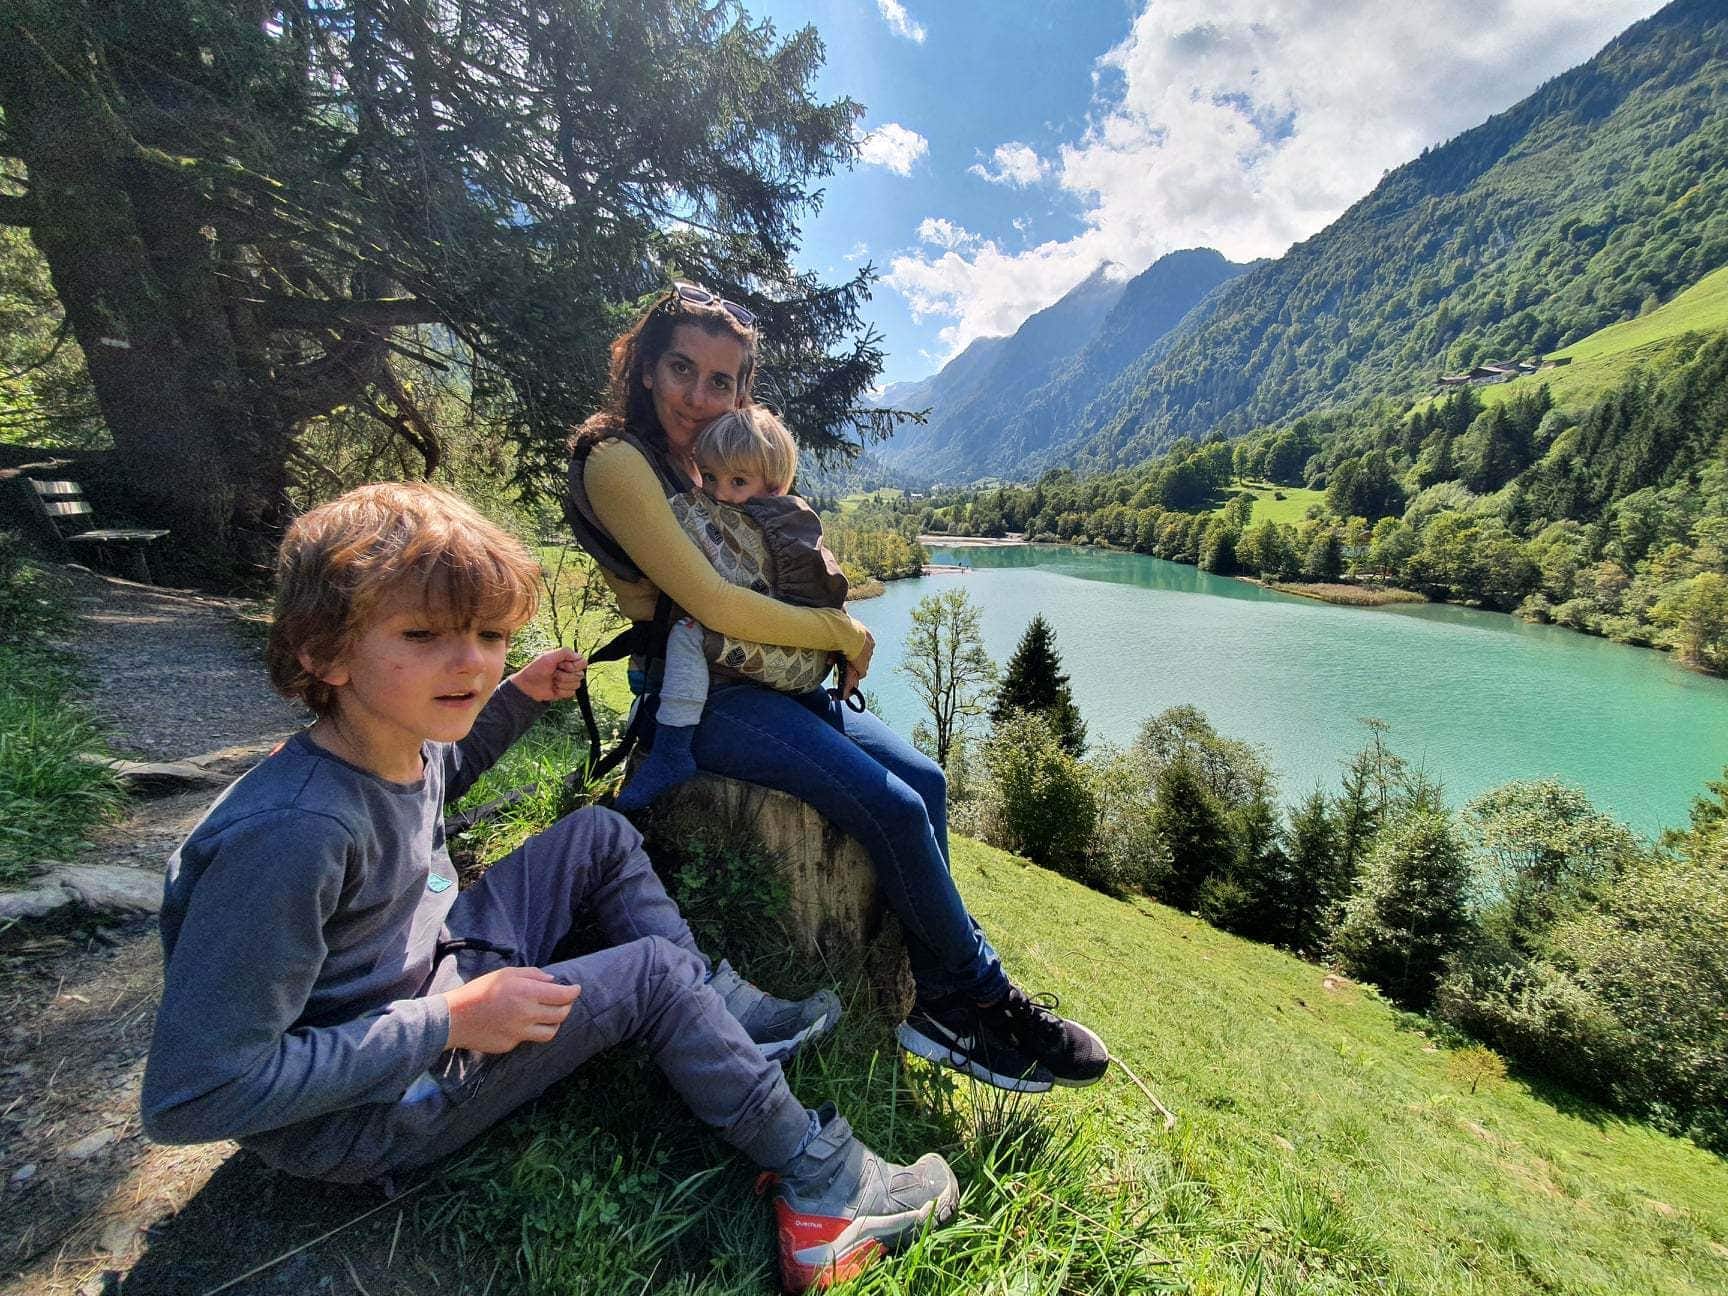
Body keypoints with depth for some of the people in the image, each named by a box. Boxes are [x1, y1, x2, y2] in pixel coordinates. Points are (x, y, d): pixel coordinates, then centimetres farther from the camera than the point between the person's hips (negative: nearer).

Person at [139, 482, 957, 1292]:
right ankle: (818, 1182, 4)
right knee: (654, 972, -15)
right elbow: (188, 1099, -29)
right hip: (353, 1115, -8)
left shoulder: (397, 741, -9)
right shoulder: (290, 833, -35)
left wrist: (517, 698, 4)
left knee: (598, 835, 5)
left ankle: (719, 1007, 7)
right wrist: (449, 1023, -28)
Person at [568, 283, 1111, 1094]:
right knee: (892, 805, -18)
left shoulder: (702, 457, 14)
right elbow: (713, 605, -22)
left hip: (761, 677, 9)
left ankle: (934, 1000, 8)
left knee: (923, 779, 0)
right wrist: (844, 634, -12)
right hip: (695, 693, -9)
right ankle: (980, 1002, 3)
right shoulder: (615, 459, -12)